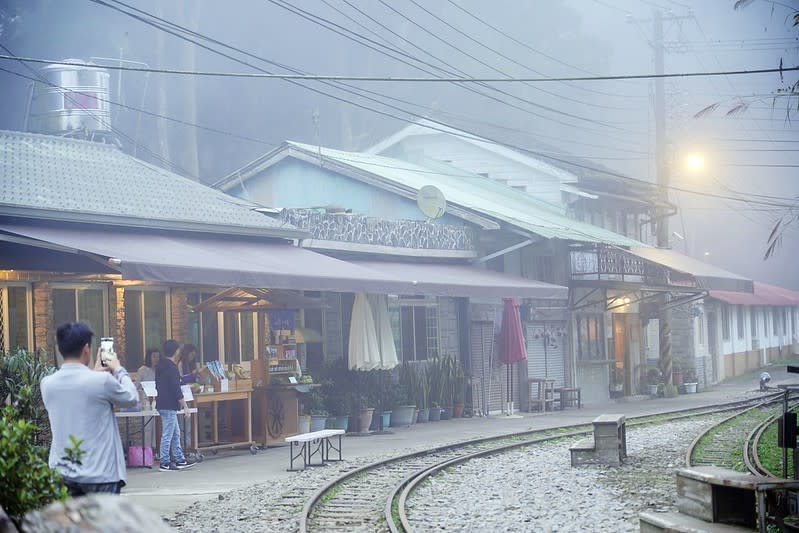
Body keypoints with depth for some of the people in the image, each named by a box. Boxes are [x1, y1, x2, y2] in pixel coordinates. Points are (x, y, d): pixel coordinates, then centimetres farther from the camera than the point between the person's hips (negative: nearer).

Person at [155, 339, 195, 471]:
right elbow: (176, 389, -19)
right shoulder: (171, 368, -17)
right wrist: (185, 406, -15)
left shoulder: (161, 365, 12)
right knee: (167, 435, -4)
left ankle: (179, 459, 20)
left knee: (175, 434, 15)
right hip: (169, 406, -10)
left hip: (163, 404, 10)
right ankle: (165, 463, -1)